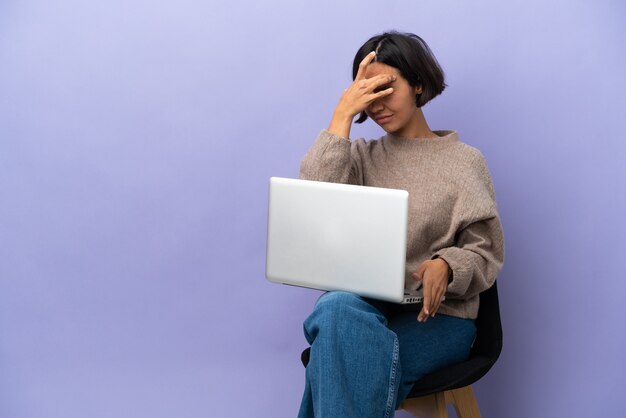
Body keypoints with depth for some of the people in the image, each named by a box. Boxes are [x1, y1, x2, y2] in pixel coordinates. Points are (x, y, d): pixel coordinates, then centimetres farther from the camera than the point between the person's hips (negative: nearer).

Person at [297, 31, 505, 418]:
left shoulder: (464, 161, 7)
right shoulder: (362, 156, 14)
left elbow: (485, 252, 2)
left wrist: (445, 266, -22)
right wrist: (342, 115, -5)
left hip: (437, 314, -2)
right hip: (365, 304, 2)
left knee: (337, 357, -33)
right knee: (337, 307, -37)